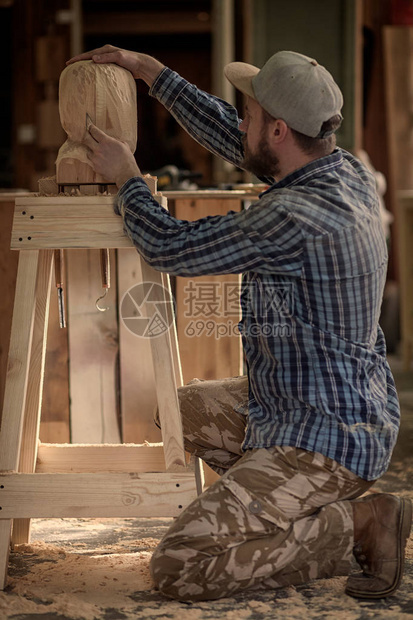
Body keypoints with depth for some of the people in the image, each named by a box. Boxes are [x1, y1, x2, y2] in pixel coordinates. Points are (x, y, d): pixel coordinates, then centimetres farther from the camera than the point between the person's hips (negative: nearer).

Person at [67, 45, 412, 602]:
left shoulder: (293, 218, -28)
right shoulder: (347, 172, 0)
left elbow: (171, 248, -15)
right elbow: (231, 141, 14)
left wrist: (127, 180, 3)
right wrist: (151, 72, 17)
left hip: (321, 441, -10)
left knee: (177, 569, -13)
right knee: (184, 410, 27)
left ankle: (360, 522, -6)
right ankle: (320, 514, 15)